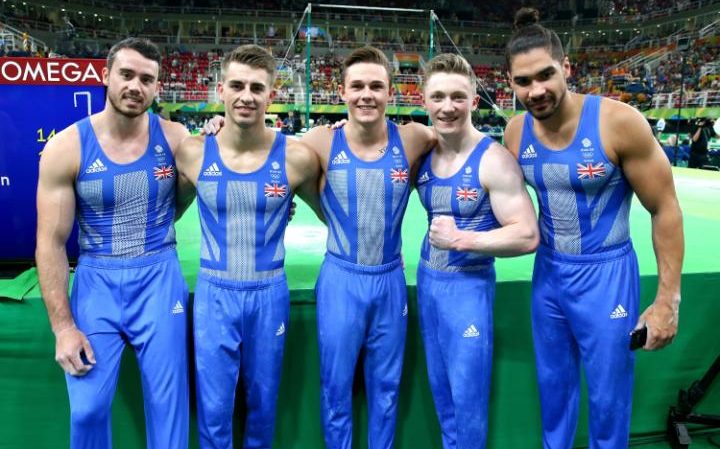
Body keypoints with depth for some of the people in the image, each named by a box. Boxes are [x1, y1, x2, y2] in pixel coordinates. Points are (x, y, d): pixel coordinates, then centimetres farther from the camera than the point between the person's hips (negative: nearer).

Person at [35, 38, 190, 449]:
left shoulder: (175, 138, -5)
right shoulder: (66, 147, -8)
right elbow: (51, 242, -6)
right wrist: (63, 325, -8)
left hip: (159, 277, 1)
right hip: (96, 280, 0)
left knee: (167, 400, 8)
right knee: (88, 409, 6)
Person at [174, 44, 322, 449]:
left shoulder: (296, 157, -11)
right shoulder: (192, 153, -8)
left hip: (269, 294, 0)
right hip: (214, 293, 0)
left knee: (263, 403, 19)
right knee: (213, 411, 12)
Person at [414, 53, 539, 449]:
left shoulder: (493, 159, -18)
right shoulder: (421, 154, 0)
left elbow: (527, 236, -20)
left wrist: (461, 239, -24)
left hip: (468, 286, -6)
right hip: (426, 281, 6)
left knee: (467, 397, 8)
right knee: (440, 390, 20)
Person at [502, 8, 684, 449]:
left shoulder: (619, 121, -20)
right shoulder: (516, 131, -6)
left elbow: (665, 209, -13)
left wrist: (668, 300, -12)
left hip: (606, 274, -4)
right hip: (548, 271, 5)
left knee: (608, 395, 11)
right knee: (554, 383, 20)